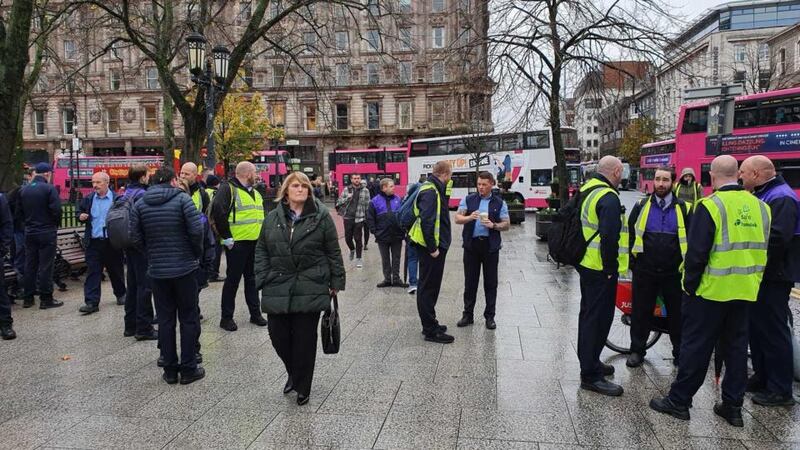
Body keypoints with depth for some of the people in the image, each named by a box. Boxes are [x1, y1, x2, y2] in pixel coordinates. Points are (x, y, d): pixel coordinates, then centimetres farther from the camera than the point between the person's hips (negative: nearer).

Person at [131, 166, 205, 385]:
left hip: (157, 270, 3)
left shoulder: (140, 204, 4)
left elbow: (137, 239, 0)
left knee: (165, 320, 11)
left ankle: (170, 370, 17)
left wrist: (152, 255, 14)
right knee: (188, 319, 7)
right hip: (185, 268, -3)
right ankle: (188, 369, 12)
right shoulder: (182, 199, -8)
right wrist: (197, 253, 0)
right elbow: (196, 230, -16)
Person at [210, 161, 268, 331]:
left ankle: (255, 313, 24)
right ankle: (226, 318, 10)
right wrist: (226, 237, -19)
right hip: (237, 243, -8)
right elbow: (218, 212, -19)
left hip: (255, 243, 8)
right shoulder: (228, 189, -9)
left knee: (252, 278, 14)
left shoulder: (255, 193, 18)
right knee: (233, 280, 0)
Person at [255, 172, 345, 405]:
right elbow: (261, 251, 11)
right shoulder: (272, 218, 8)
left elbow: (333, 252, 1)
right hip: (277, 289, 3)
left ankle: (302, 387, 23)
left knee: (305, 340, 4)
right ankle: (294, 374, 35)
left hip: (310, 290, -3)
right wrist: (263, 280, 2)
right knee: (278, 336, 6)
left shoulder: (321, 216, -2)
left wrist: (336, 282, -1)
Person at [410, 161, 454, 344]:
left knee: (431, 286, 18)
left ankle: (430, 324, 30)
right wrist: (432, 248, -23)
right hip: (431, 247, -11)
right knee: (428, 288, -3)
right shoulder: (430, 192, -19)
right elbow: (426, 222, -25)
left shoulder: (435, 190, 14)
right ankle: (431, 331, 5)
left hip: (435, 246, 11)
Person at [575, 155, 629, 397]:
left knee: (588, 314, 19)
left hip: (586, 265, 10)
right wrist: (611, 269, -17)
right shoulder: (608, 198, -19)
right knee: (599, 319, -4)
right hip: (601, 269, -10)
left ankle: (589, 361, 33)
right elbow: (609, 237, -27)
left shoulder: (586, 191, 12)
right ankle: (591, 375, 2)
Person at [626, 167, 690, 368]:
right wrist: (633, 262, 3)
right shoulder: (641, 206, 3)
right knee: (641, 312, 8)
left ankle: (680, 352, 26)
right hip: (644, 272, 0)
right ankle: (637, 350, 21)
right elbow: (630, 234, 7)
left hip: (674, 273, 0)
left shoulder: (683, 208, 2)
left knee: (677, 313, 10)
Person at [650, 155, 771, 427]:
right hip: (746, 291, 6)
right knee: (736, 346, 14)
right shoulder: (760, 207, 4)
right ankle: (733, 406, 22)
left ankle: (679, 400, 13)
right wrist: (753, 280, 19)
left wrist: (690, 285, -6)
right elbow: (763, 250, 11)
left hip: (711, 290, -5)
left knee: (696, 346, 3)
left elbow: (696, 252, -17)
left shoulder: (710, 206, -15)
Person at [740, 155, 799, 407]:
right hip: (759, 275, 10)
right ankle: (762, 377, 29)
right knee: (757, 327, 17)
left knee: (774, 331, -3)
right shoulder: (760, 195, 15)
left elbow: (777, 239, -29)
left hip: (773, 277, -10)